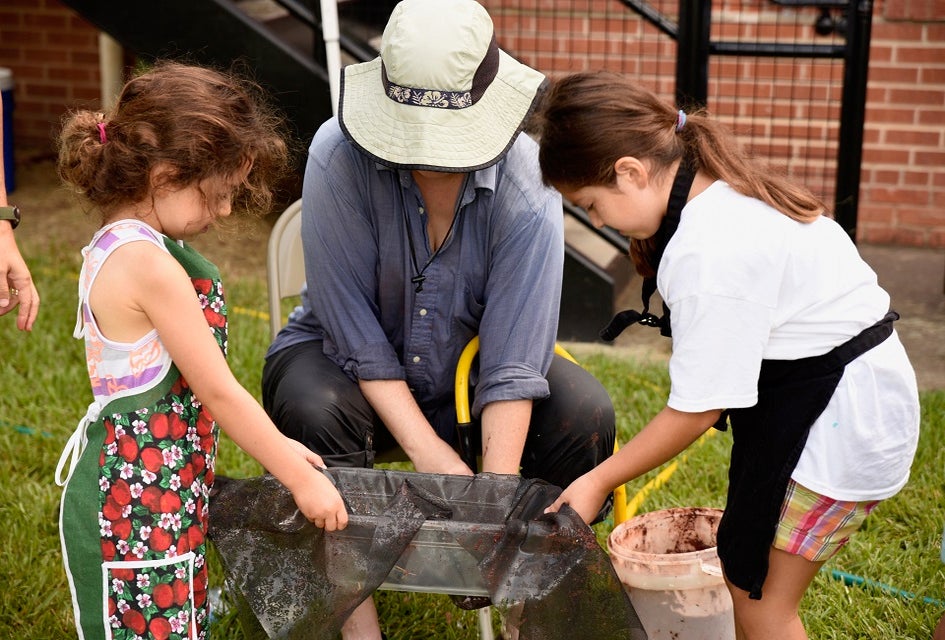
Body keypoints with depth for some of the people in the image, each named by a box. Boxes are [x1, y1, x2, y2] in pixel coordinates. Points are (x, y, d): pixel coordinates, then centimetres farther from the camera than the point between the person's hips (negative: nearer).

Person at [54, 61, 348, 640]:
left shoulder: (123, 246, 8)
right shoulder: (149, 266, -22)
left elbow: (198, 387, 13)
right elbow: (219, 392, -17)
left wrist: (272, 443, 14)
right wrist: (301, 478, -8)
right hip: (136, 508, -10)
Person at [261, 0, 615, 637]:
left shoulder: (526, 184, -22)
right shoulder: (340, 154, -25)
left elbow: (512, 363, -23)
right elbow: (354, 327, -24)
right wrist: (430, 453, -27)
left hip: (466, 366, 1)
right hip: (348, 362, -1)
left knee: (585, 412, -24)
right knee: (315, 411, -35)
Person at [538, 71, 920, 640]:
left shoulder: (709, 252, -27)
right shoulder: (721, 187, 1)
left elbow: (697, 408, -21)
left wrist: (599, 481, -11)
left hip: (838, 414, -10)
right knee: (745, 575, 14)